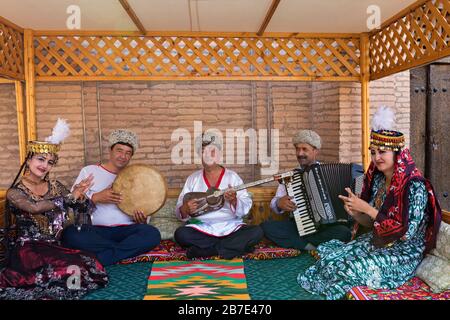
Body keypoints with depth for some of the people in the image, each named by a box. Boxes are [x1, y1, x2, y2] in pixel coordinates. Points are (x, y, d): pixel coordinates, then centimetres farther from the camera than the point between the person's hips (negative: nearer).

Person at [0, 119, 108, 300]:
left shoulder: (55, 186, 10)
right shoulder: (15, 192, -3)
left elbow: (86, 209, 7)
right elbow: (34, 207, -24)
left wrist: (79, 195, -15)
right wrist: (71, 197, -20)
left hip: (54, 246, 6)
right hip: (27, 249, -5)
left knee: (89, 266, -22)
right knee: (71, 270, -32)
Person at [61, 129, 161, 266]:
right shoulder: (89, 171, 12)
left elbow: (141, 209, 17)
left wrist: (141, 220, -6)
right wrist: (95, 198, -12)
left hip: (125, 230, 1)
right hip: (95, 230, -1)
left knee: (152, 234, -28)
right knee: (70, 233, -32)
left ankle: (98, 259, -26)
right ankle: (130, 248, -22)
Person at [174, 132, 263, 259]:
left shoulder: (232, 176, 5)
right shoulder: (193, 179, 9)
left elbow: (245, 208, -1)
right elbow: (180, 211, 7)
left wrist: (234, 201, -22)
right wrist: (185, 209, -16)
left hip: (230, 228, 0)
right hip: (202, 229, 1)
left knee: (256, 232, -24)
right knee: (180, 234, -28)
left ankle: (202, 250, -19)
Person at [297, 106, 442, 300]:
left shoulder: (415, 186, -21)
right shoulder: (378, 179, 1)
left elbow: (406, 233, -25)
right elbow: (371, 222, 8)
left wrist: (367, 209, -25)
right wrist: (355, 213, -15)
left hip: (403, 253, -7)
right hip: (375, 243, 7)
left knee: (347, 269, -21)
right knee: (329, 256, -11)